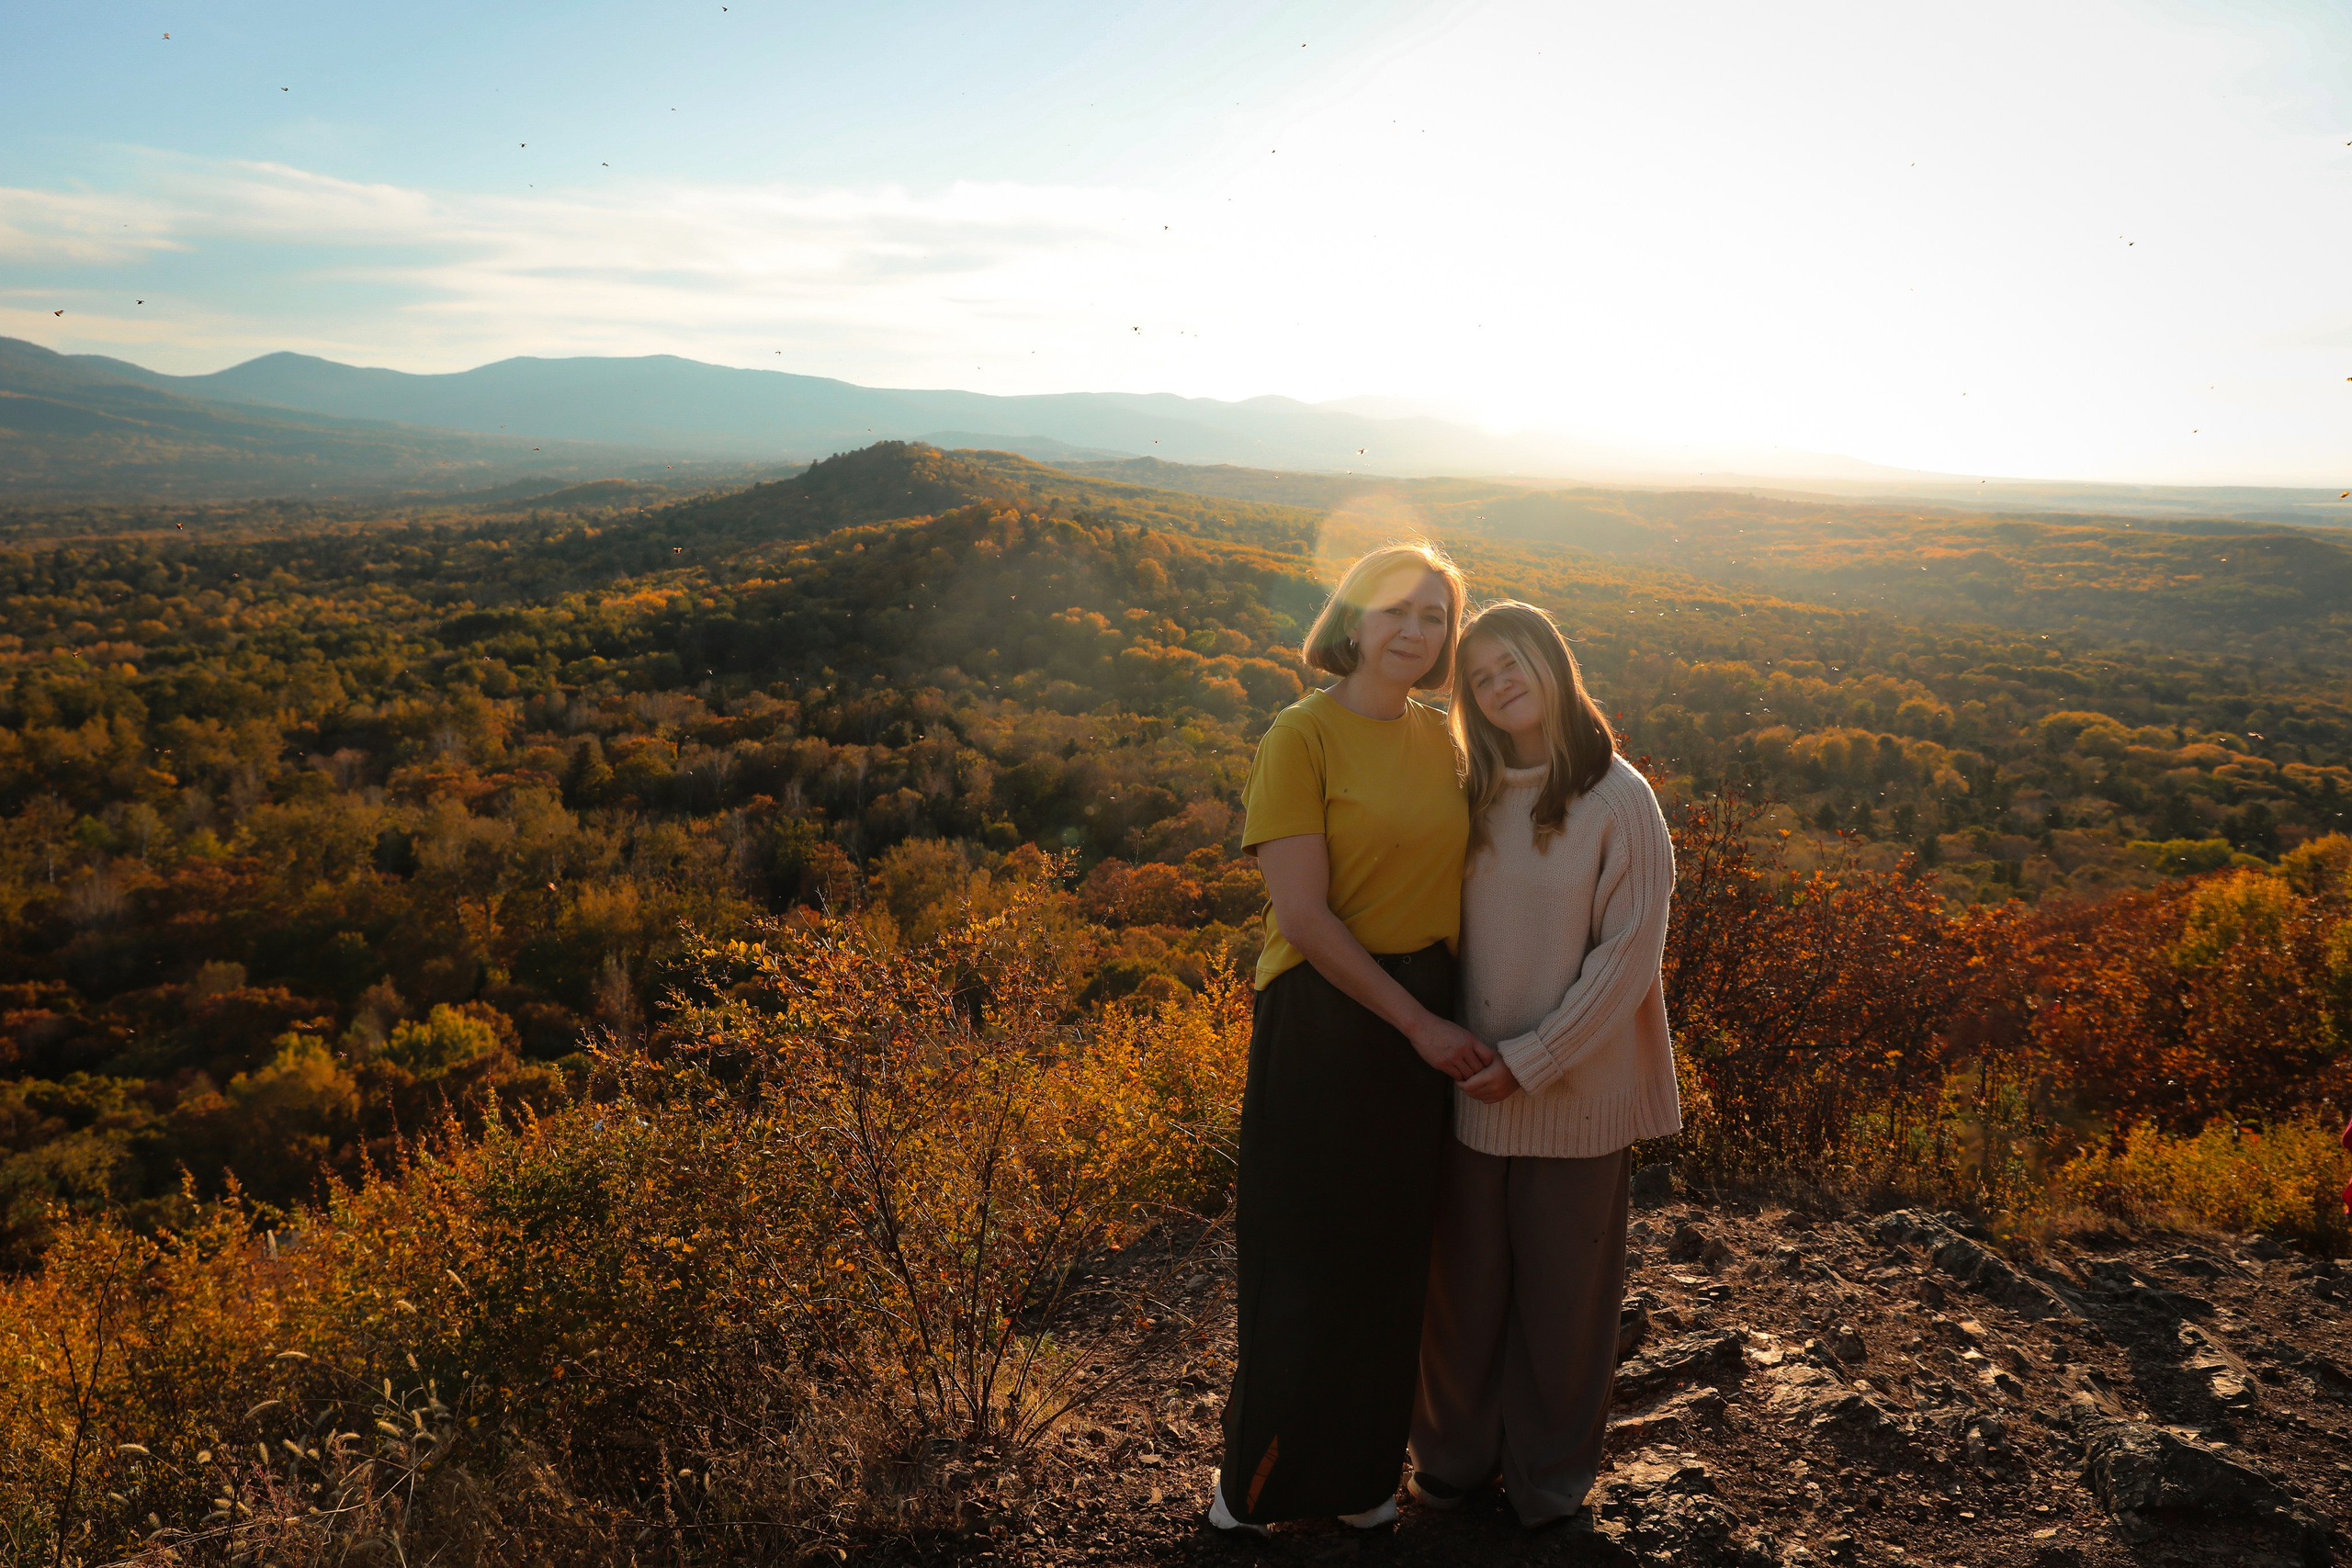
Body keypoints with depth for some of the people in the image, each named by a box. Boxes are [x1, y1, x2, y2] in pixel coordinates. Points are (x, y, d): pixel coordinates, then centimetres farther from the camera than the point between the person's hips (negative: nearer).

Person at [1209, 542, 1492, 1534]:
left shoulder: (1438, 739, 8)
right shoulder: (1302, 735, -11)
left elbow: (1447, 877, 13)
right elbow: (1304, 916, -16)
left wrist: (1451, 1017, 0)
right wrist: (1418, 1023, -15)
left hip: (1428, 1022, 6)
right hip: (1323, 1019, -6)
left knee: (1394, 1256, 15)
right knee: (1302, 1257, 6)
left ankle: (1359, 1472, 34)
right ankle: (1259, 1479, 28)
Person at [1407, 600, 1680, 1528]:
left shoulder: (1619, 800, -10)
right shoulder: (1473, 796, 3)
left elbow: (1629, 953, -12)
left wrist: (1532, 1059, -15)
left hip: (1574, 1092, -3)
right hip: (1470, 1085, 4)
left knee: (1562, 1287, 11)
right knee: (1463, 1278, 14)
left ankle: (1549, 1474, 32)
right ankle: (1456, 1452, 34)